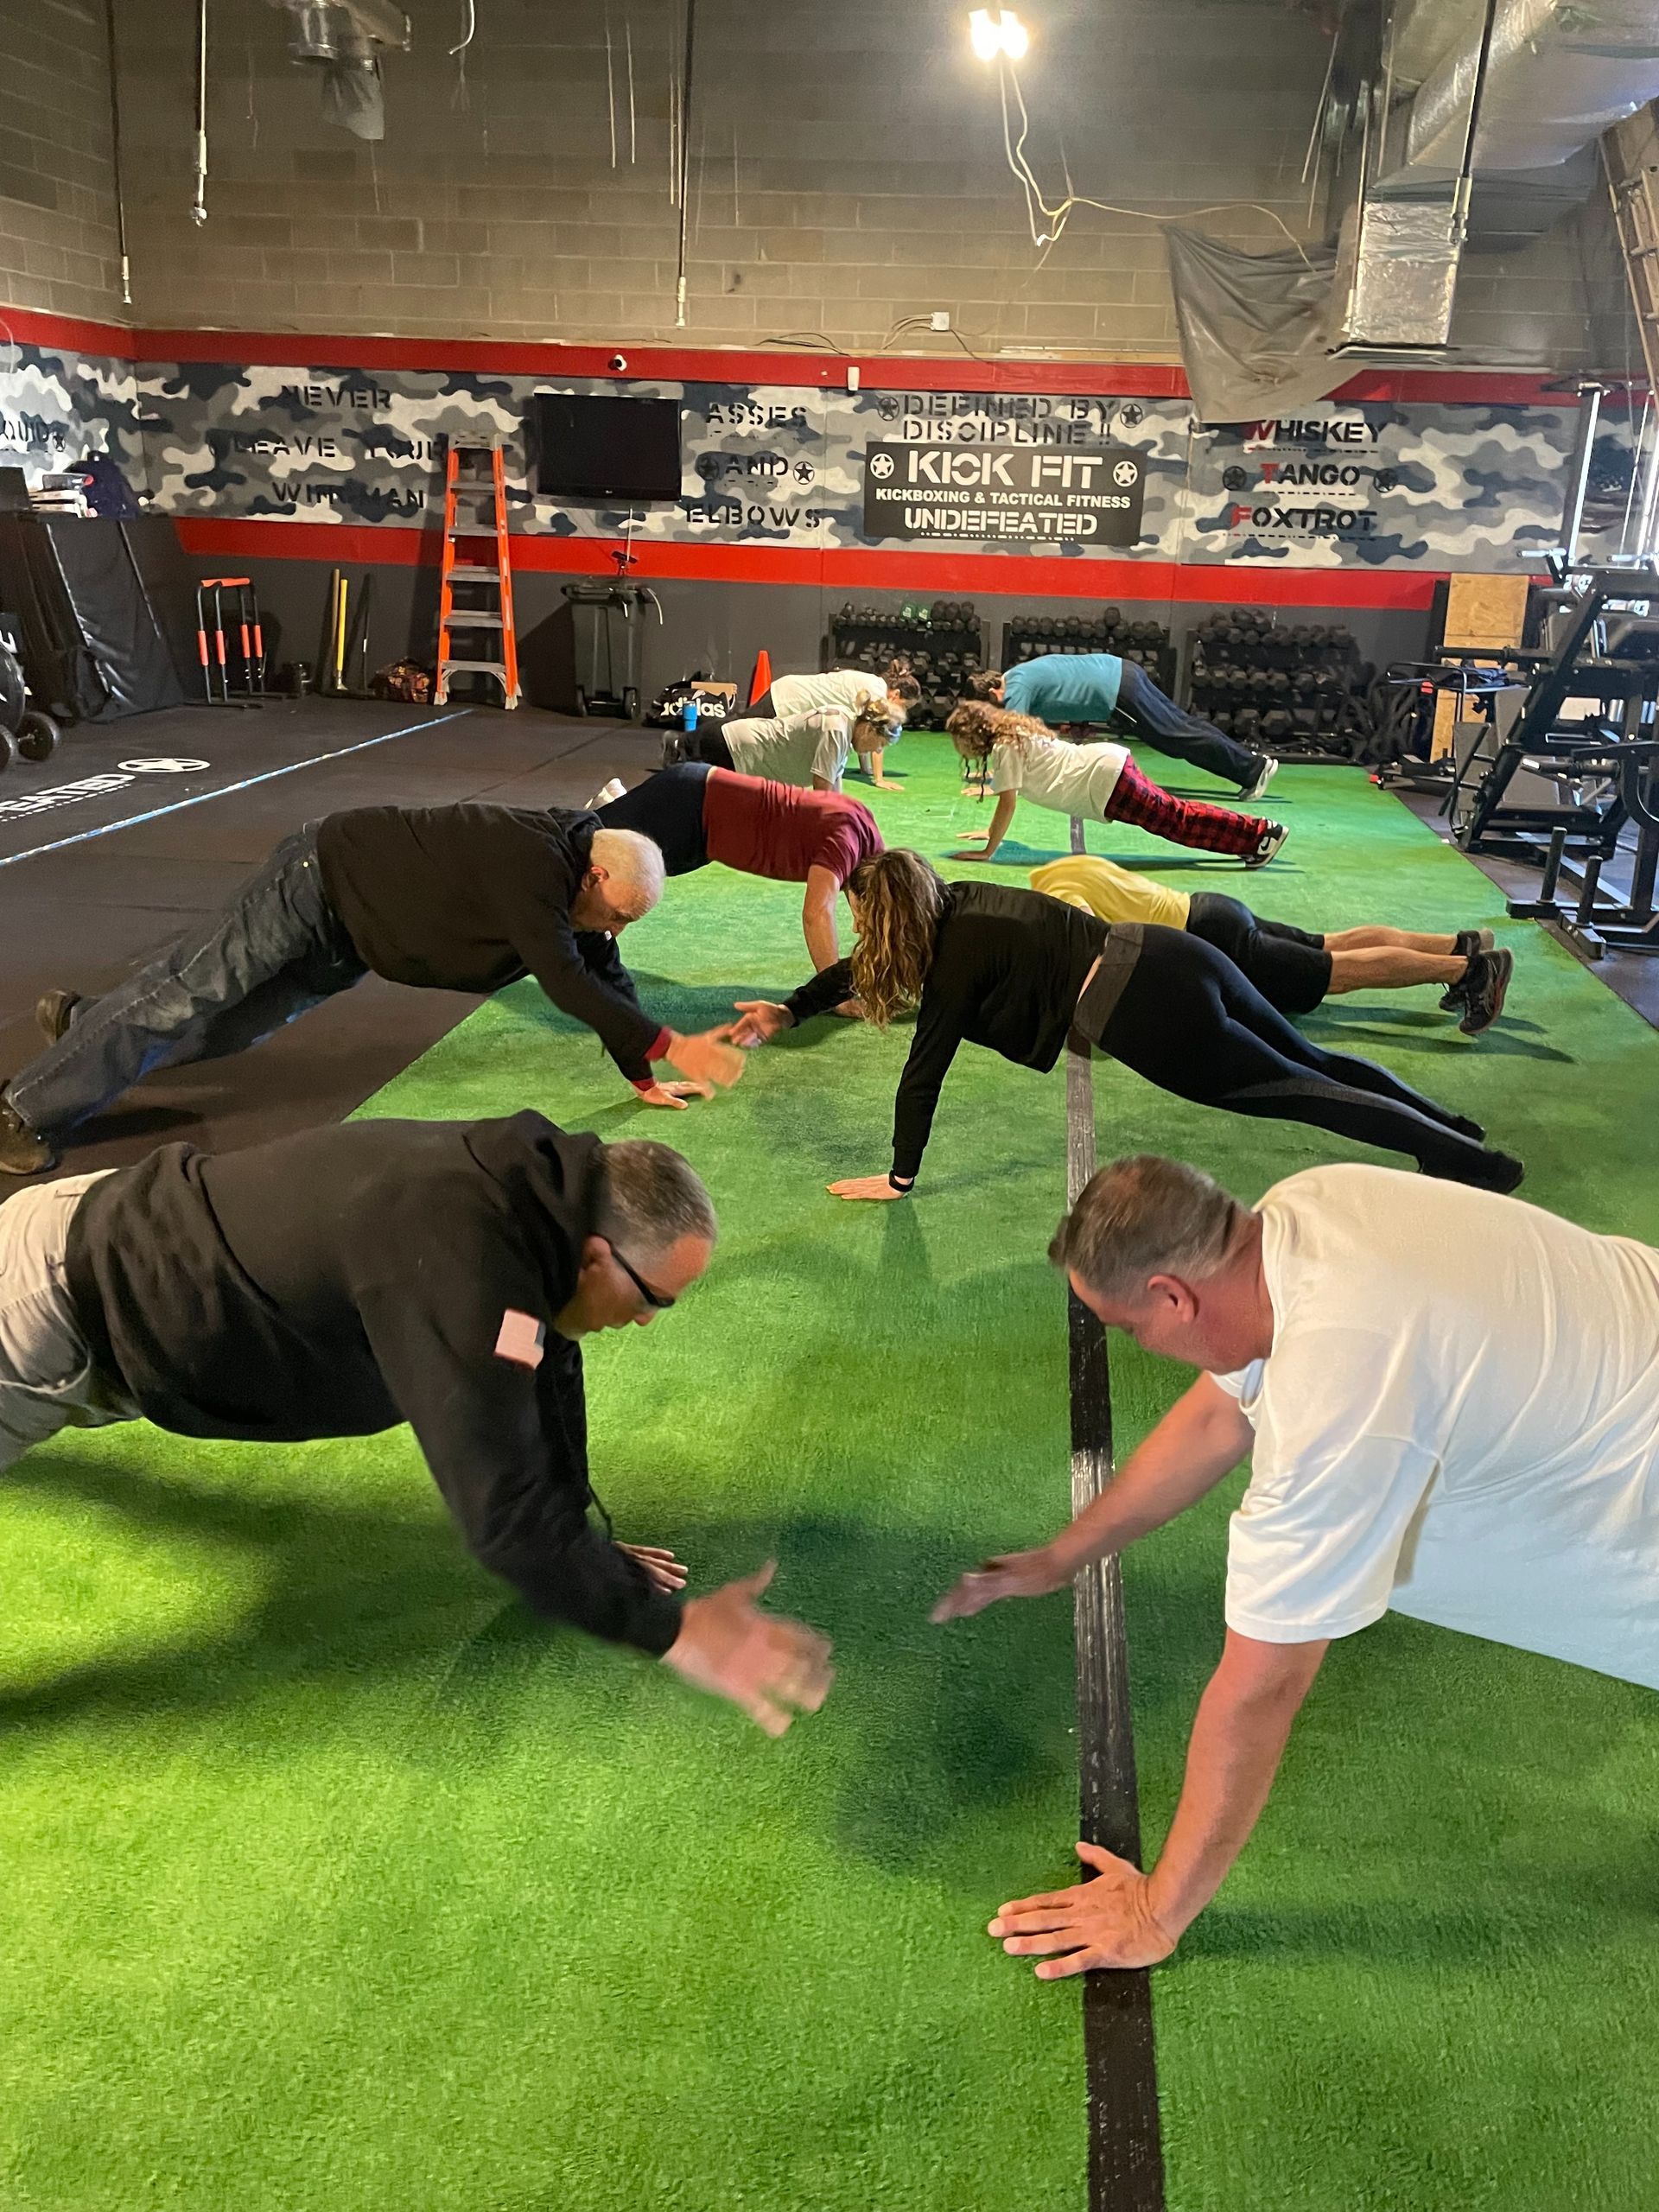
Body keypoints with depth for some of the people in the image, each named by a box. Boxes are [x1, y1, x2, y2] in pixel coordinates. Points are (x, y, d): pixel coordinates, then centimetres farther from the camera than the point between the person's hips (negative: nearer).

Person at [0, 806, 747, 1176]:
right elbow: (565, 984, -39)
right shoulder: (532, 864, -33)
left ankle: (84, 1021, 35)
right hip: (321, 881, -9)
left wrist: (643, 1075, 1)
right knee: (186, 994, -7)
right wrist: (672, 1045, -40)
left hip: (349, 937, 9)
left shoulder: (575, 876, -5)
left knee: (224, 1023, 14)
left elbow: (604, 979, 3)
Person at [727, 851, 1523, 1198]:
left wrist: (899, 1179, 0)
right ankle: (1450, 1125, 22)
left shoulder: (957, 958, -8)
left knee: (1297, 1092, -2)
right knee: (1309, 1062, 18)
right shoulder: (954, 902, 16)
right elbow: (865, 966, 29)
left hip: (1150, 1011, -8)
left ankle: (1470, 1162, 1)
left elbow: (924, 1071, -6)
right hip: (1169, 958, 8)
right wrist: (788, 1011, 34)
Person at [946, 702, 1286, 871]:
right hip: (1106, 767, 8)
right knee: (1172, 816, 12)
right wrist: (991, 832, 26)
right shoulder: (1010, 735, 16)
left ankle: (1260, 833, -3)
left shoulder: (1005, 747, -12)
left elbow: (1008, 804, -17)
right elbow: (1006, 798, 26)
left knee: (1174, 820, -5)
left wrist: (987, 851, -14)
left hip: (1103, 781, -8)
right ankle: (1256, 833, 16)